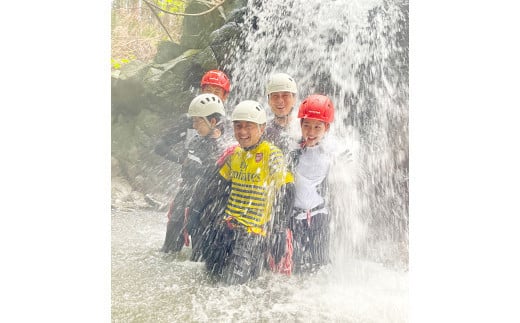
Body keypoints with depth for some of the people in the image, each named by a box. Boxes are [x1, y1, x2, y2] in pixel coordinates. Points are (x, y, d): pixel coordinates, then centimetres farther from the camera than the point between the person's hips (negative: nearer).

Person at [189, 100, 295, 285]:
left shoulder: (273, 155, -10)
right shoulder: (235, 155, 10)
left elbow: (286, 195, -12)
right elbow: (214, 185, 18)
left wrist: (278, 232, -14)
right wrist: (195, 211, 16)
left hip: (254, 231, -6)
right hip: (226, 226, 6)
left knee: (232, 278, -13)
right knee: (212, 270, 6)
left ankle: (257, 262, 16)